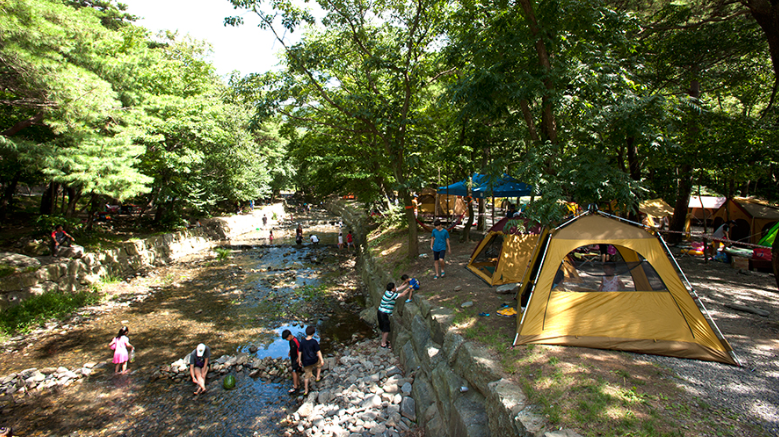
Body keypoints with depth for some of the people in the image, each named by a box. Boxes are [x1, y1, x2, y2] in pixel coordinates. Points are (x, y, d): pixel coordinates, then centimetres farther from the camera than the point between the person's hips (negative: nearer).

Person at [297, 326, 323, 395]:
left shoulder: (302, 342, -6)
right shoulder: (314, 342, -16)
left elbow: (300, 352, 2)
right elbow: (318, 351, -13)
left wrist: (299, 360, 14)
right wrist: (321, 360, -5)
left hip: (306, 362, 3)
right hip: (314, 360, -3)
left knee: (306, 376, 16)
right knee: (319, 364, 31)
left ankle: (306, 390, 23)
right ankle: (318, 377, 30)